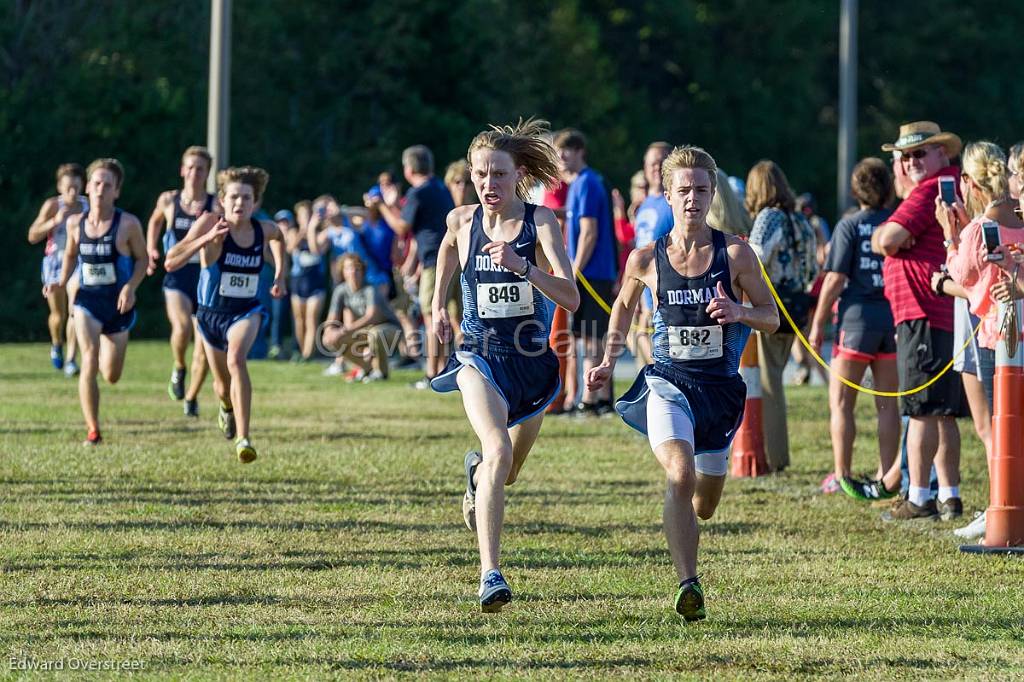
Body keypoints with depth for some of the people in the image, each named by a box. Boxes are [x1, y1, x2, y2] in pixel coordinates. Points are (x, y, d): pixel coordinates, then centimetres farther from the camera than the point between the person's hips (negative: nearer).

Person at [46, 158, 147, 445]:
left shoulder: (128, 224, -11)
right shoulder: (75, 223, -2)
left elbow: (142, 258, -1)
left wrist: (131, 287, -16)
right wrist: (62, 282, -2)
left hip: (118, 303, 0)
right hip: (87, 300, 0)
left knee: (111, 376, 11)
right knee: (89, 362, -19)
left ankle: (107, 348, 51)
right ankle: (93, 431, -12)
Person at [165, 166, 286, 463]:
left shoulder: (264, 230, -9)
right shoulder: (211, 224, -20)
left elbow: (278, 238, 20)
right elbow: (170, 262, -29)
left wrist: (279, 276, 10)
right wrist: (206, 238, -38)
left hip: (247, 312, 0)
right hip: (212, 313, 0)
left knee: (236, 358, -32)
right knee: (224, 387, 16)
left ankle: (243, 438, -36)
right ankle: (227, 408, 57)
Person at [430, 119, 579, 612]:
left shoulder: (540, 221, -12)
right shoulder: (462, 221, -4)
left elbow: (570, 297, -23)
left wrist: (522, 266, -37)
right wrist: (438, 304, 29)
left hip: (533, 361, 1)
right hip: (481, 356, -1)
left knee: (505, 475, 21)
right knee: (499, 449, -29)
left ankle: (477, 471, 60)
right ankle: (489, 575, -35)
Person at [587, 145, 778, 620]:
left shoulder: (735, 254, -3)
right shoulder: (646, 259, -2)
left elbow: (772, 318, 1)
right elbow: (624, 305, 18)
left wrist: (739, 312, -19)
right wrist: (609, 361, 11)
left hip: (720, 386, 2)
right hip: (667, 383, -2)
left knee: (704, 506, 15)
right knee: (681, 477, -29)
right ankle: (688, 585, -33)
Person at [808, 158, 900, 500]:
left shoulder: (850, 226, -7)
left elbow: (835, 280, -10)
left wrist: (818, 324, -3)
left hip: (858, 317, -4)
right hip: (896, 318, 4)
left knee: (841, 403, 5)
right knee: (887, 403, 9)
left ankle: (843, 477, 1)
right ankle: (885, 479, 9)